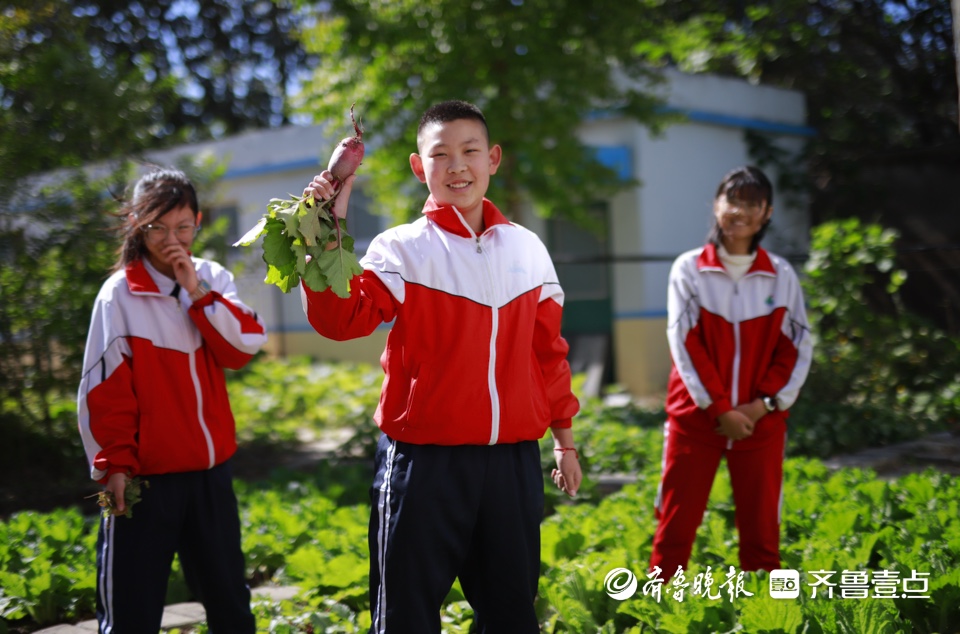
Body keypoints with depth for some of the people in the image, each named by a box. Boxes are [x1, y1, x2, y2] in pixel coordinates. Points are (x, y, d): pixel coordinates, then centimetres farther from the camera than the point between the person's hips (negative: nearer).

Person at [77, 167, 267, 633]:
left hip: (212, 470, 4)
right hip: (145, 475, -4)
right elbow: (105, 390, -7)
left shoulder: (212, 280, 6)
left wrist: (197, 291, -14)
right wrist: (114, 464, -10)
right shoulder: (119, 294, -6)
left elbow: (244, 347, -8)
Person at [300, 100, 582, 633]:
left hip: (513, 461, 4)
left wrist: (564, 441, 18)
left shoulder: (526, 248, 9)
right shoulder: (401, 250, -4)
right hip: (424, 464, -3)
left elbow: (548, 350, 15)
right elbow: (342, 319, -19)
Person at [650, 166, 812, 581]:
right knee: (676, 525, 1)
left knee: (761, 530, 8)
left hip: (762, 421, 2)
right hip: (696, 416, -1)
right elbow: (684, 345, -7)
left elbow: (797, 348, 3)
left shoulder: (781, 275, 3)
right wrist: (721, 409, -12)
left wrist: (763, 405, -10)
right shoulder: (689, 269, -2)